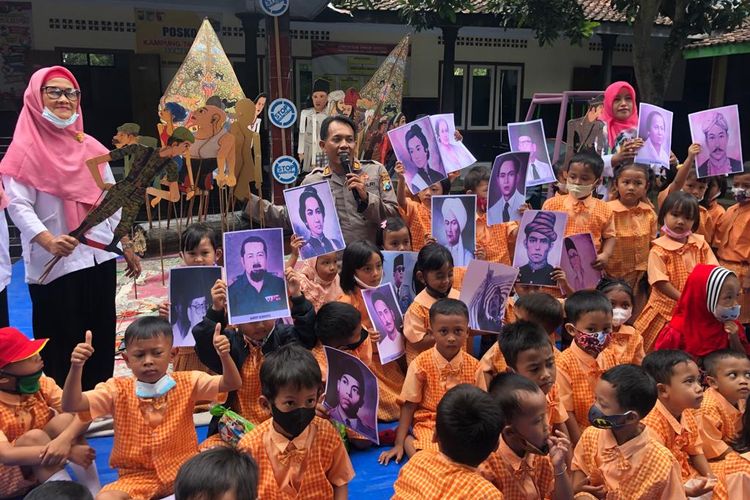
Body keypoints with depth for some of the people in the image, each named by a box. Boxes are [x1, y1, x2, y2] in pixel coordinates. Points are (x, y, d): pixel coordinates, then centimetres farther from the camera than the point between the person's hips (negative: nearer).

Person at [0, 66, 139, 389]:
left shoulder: (91, 147, 11)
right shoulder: (26, 149, -6)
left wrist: (126, 246, 13)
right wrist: (49, 242, -30)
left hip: (100, 257, 6)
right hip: (55, 265, -5)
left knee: (102, 342, 12)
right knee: (62, 345, 3)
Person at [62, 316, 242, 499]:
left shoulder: (187, 383, -3)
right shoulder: (118, 390, -2)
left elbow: (232, 384, -9)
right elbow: (71, 405, -11)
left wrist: (225, 355, -29)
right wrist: (76, 367, -28)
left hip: (183, 470, 0)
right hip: (137, 477, 1)